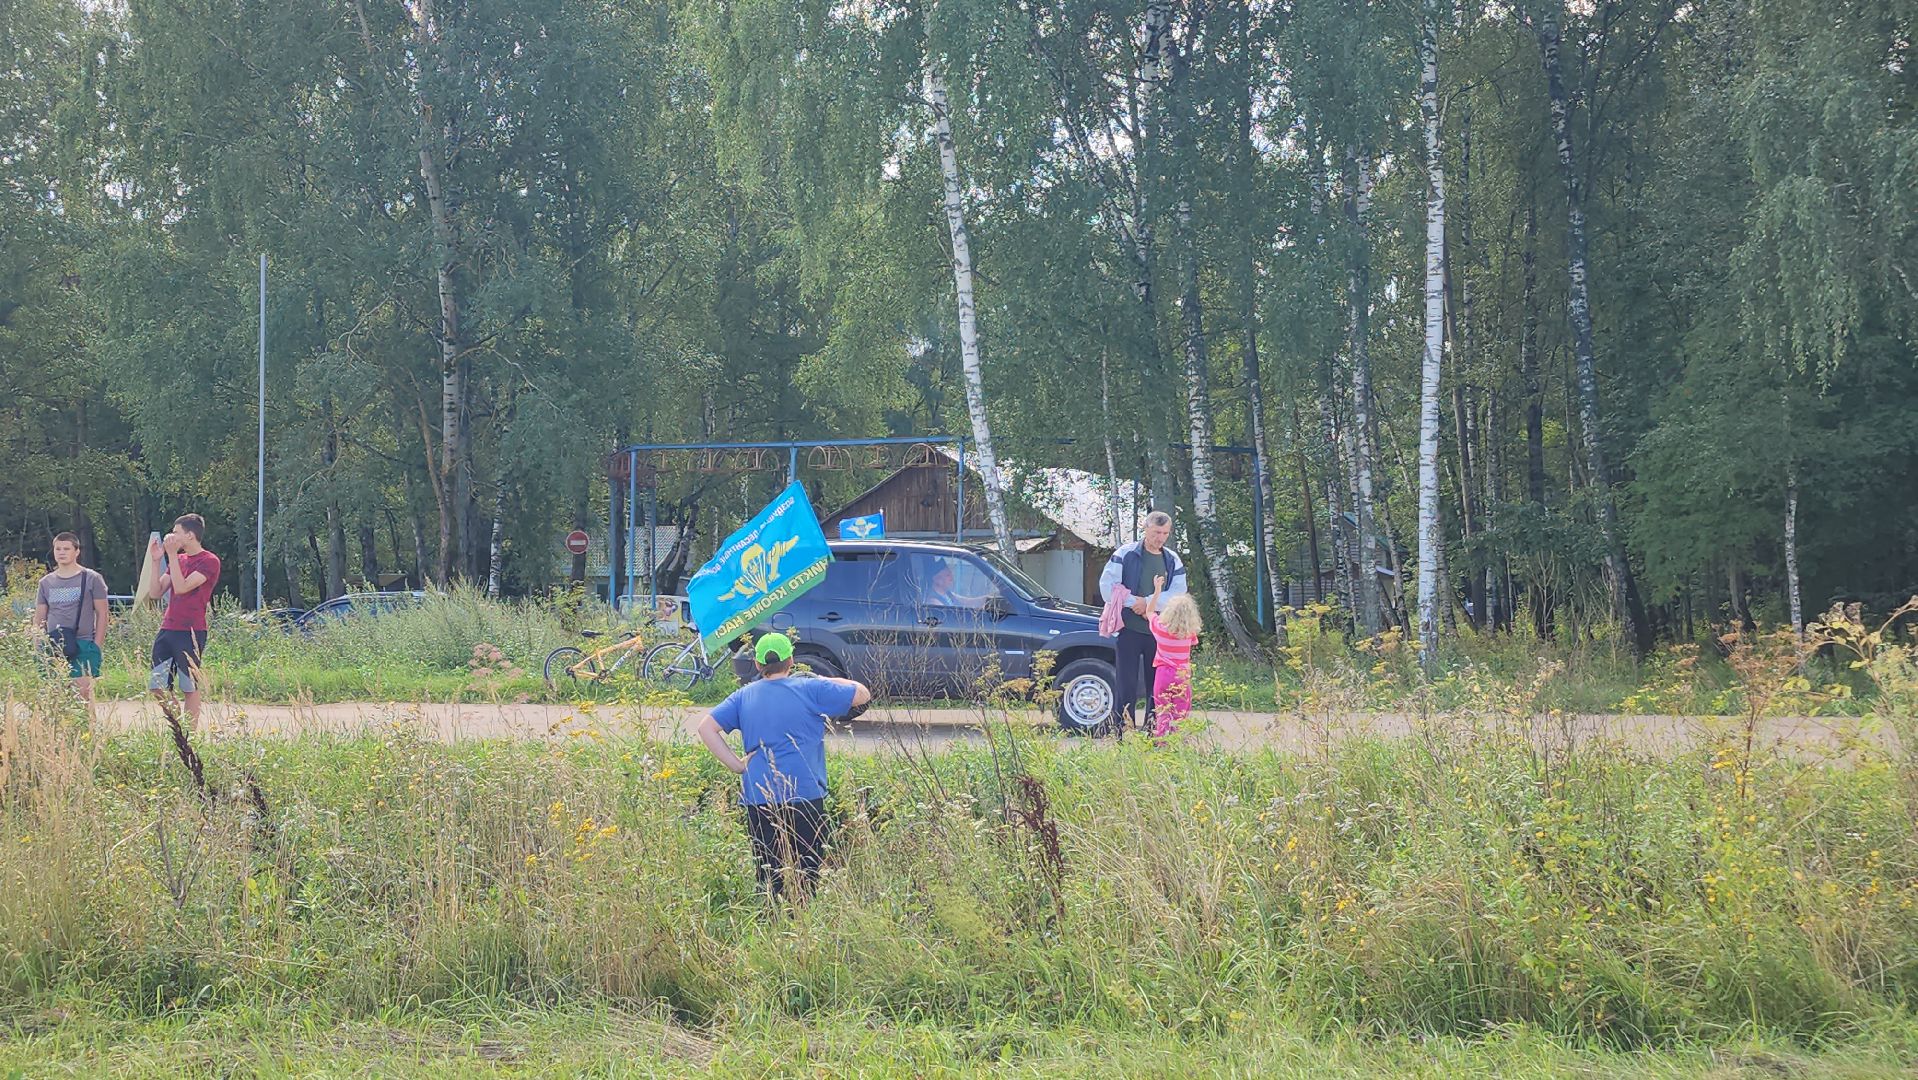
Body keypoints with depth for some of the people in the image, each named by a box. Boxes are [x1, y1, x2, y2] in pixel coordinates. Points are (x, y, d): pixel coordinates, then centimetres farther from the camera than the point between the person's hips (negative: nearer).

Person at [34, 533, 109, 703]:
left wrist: (97, 646, -6)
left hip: (83, 644, -4)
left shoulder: (92, 579, 3)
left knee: (83, 691, -12)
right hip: (53, 646, 4)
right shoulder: (46, 582, 14)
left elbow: (102, 614, 2)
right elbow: (39, 619, 17)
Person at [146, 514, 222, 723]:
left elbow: (181, 587, -16)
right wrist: (156, 561, 5)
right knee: (158, 687, 3)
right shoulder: (177, 560, 19)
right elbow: (156, 592, 14)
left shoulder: (209, 561, -6)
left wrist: (172, 555, -14)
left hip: (191, 633, -8)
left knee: (190, 687, -4)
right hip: (166, 630, 8)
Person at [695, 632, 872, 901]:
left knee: (768, 878, 8)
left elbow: (706, 727, 3)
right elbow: (862, 694, 2)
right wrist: (828, 681, 18)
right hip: (804, 796, -3)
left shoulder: (744, 696, 8)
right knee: (806, 878, 4)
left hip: (757, 799, 3)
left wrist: (736, 764, 3)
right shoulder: (810, 690, -3)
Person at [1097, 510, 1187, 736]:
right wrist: (1132, 602, -15)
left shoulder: (1173, 561, 10)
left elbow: (1178, 592, -1)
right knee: (1126, 685, -4)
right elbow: (1107, 584, -8)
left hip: (1160, 631, 4)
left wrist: (1148, 602, -13)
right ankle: (1121, 735, 0)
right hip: (1130, 629, -4)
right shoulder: (1126, 554, -1)